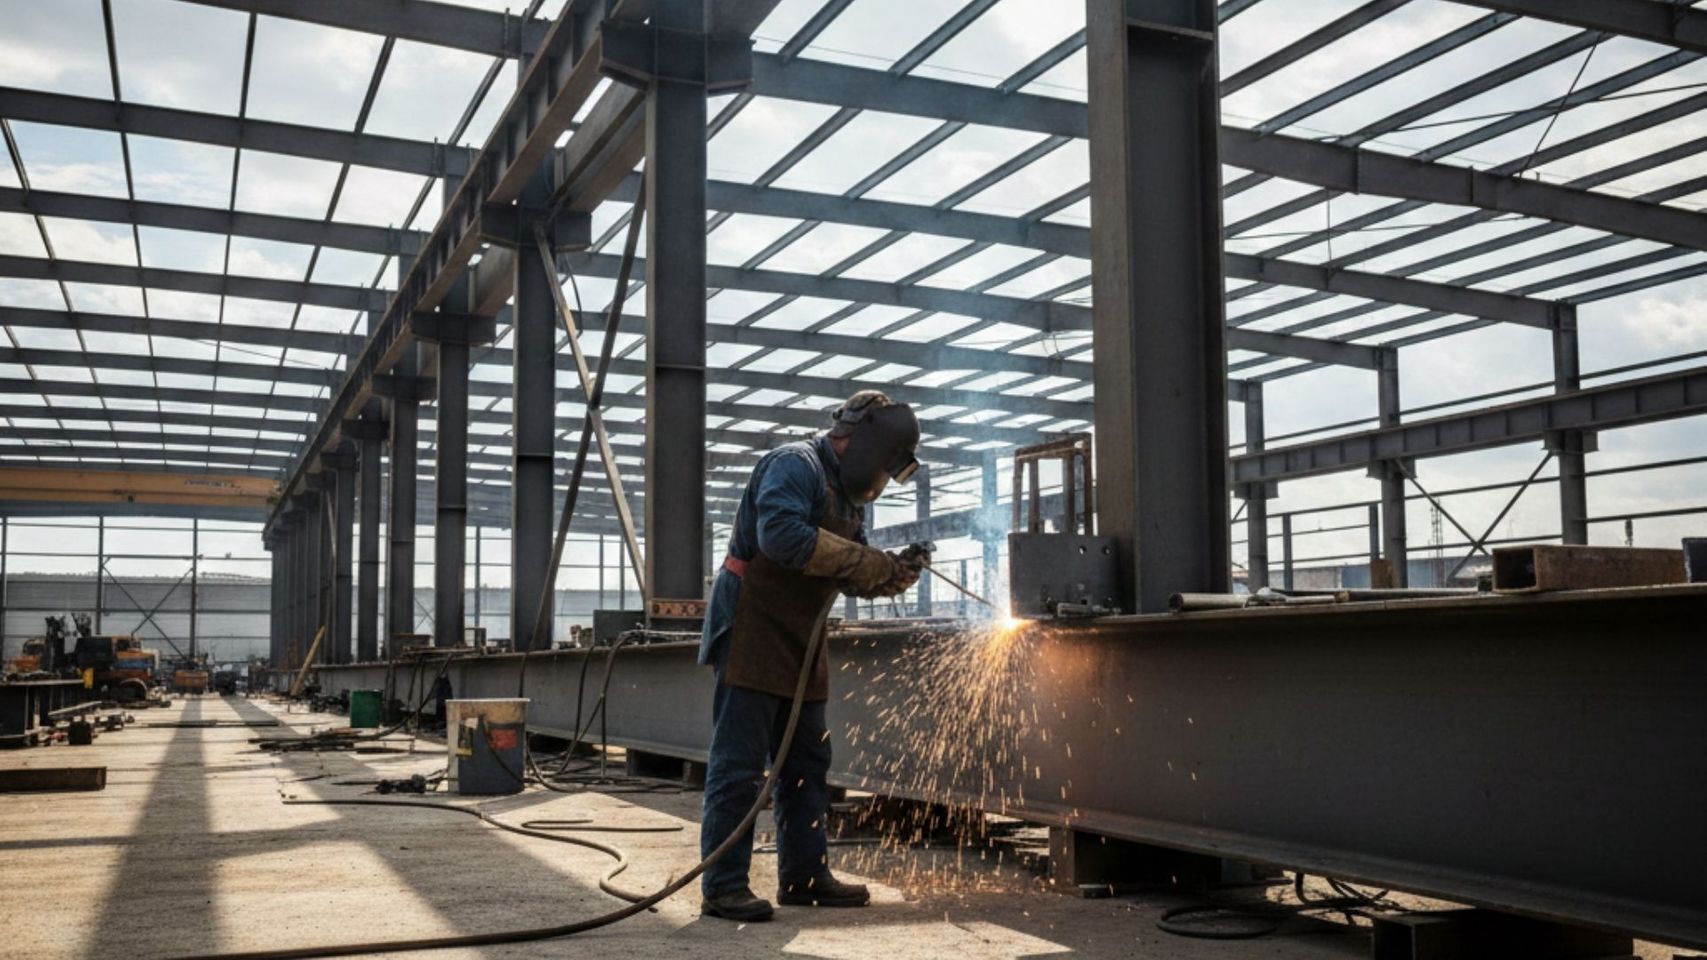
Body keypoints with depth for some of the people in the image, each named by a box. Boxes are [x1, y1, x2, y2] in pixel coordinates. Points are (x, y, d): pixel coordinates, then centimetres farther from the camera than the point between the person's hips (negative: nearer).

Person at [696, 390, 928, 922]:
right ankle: (723, 886, -3)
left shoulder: (846, 491, 17)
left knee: (807, 765, 13)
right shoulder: (795, 465, -13)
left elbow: (847, 575, 19)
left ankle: (805, 874, 21)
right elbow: (781, 535, -30)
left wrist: (889, 576, -3)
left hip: (801, 643, 10)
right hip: (753, 633, -10)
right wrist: (868, 562, -25)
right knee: (739, 765, -7)